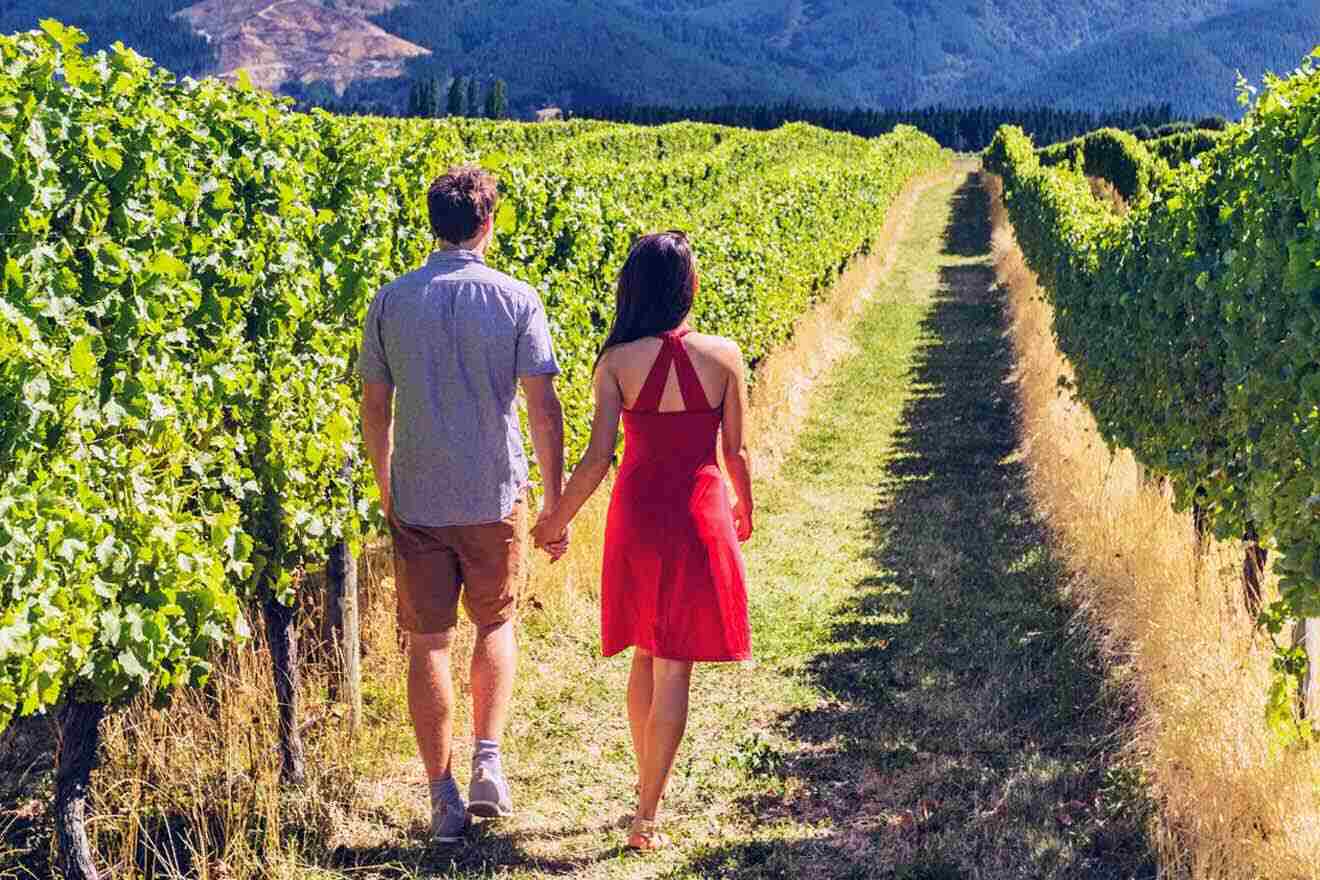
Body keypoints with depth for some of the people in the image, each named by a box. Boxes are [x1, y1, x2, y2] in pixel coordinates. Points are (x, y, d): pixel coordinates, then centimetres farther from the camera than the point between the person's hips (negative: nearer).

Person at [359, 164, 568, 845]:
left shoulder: (392, 301, -1)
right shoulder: (516, 301, -7)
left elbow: (374, 406, 4)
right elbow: (543, 407, -8)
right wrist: (556, 504, 0)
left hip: (416, 501, 1)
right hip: (496, 498, -1)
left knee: (428, 643, 8)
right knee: (494, 624, 20)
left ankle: (444, 799, 11)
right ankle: (488, 762, 7)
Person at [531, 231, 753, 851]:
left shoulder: (617, 362, -8)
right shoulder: (723, 356, -7)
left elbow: (598, 458, -10)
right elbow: (735, 452, -1)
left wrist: (558, 519, 6)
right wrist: (745, 510, 18)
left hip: (638, 516, 1)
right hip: (700, 517, -1)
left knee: (645, 654, 21)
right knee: (674, 669, 4)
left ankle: (645, 783, 33)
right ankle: (646, 817, 5)